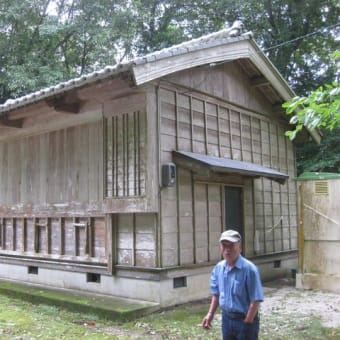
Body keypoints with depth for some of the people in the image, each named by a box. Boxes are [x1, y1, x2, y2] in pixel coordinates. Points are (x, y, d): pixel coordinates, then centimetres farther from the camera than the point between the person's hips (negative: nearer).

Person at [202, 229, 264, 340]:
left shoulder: (249, 269, -21)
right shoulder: (218, 268, -1)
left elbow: (255, 300, -19)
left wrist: (247, 323, -17)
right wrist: (210, 314, 3)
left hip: (245, 319, -6)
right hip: (226, 318, 6)